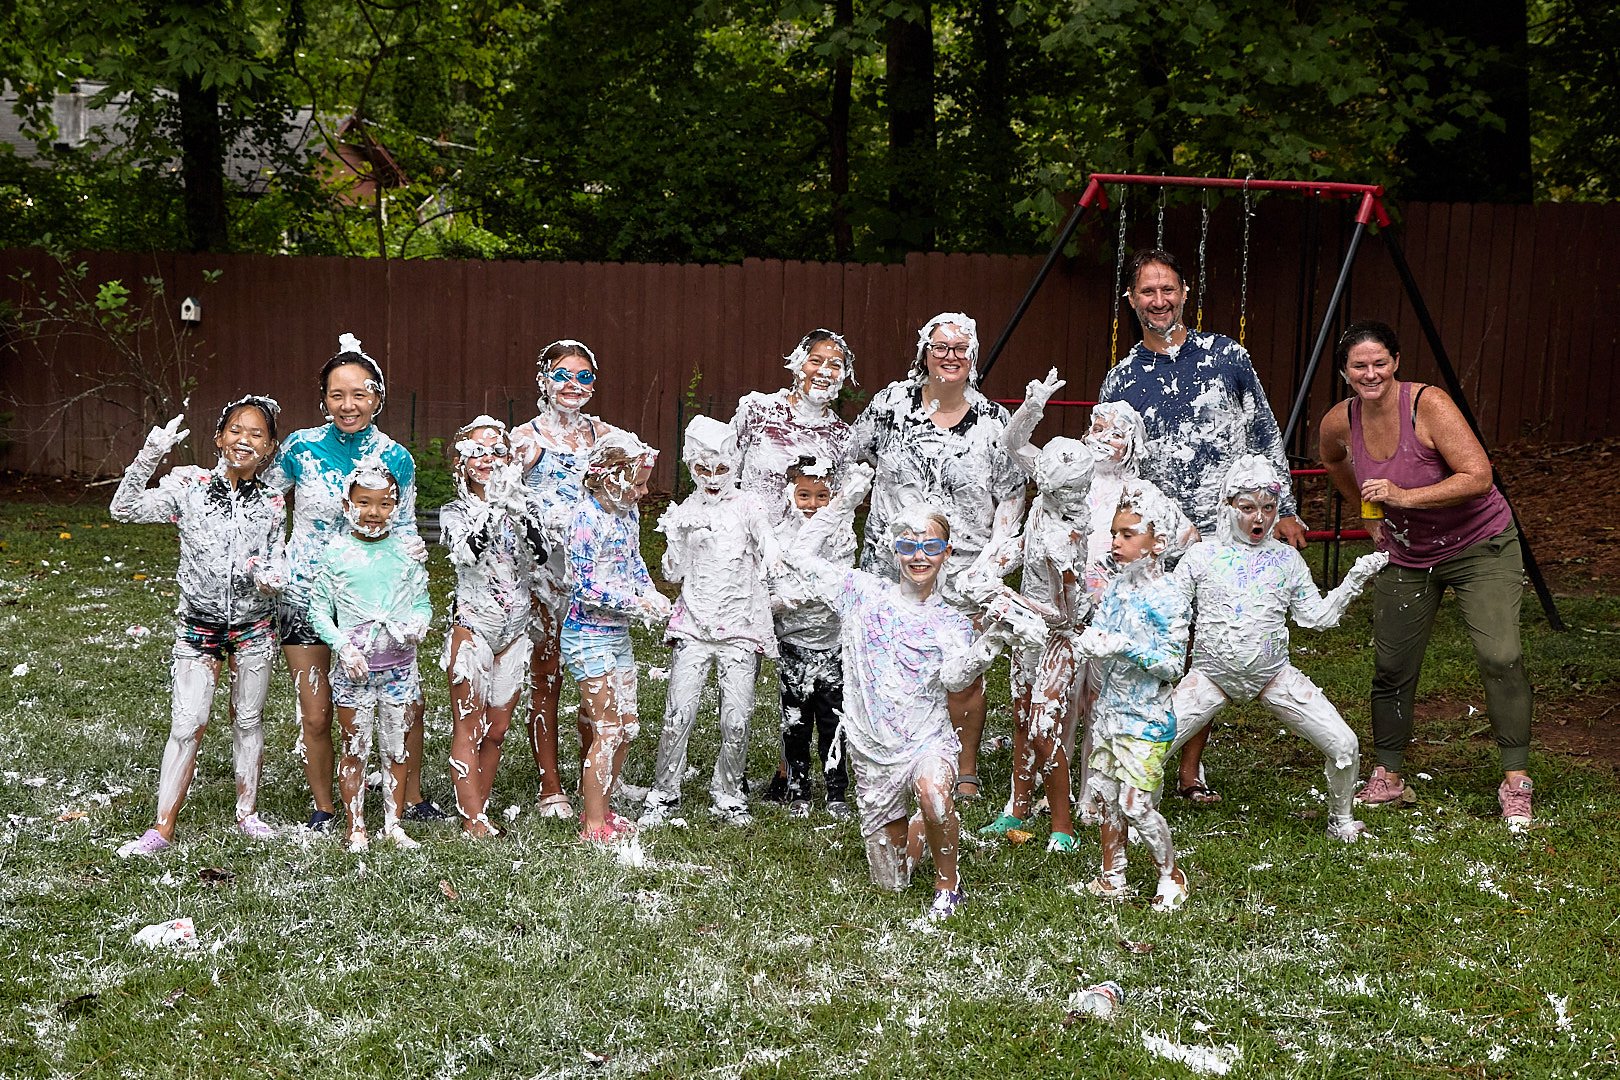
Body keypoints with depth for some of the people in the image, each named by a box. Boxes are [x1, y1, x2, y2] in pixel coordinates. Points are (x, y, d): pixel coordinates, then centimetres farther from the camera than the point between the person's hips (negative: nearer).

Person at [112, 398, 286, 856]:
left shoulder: (272, 503, -2)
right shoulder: (190, 488, -7)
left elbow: (276, 562, 7)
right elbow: (125, 509, -14)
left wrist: (271, 578, -17)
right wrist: (149, 457, -25)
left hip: (254, 625, 2)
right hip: (198, 625, -2)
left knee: (249, 721, 13)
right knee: (186, 726, -2)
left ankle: (247, 813, 27)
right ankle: (163, 827, 7)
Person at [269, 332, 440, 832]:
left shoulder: (395, 458, -2)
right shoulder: (301, 447, -6)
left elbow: (403, 527, 8)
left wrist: (414, 547, -12)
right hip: (306, 594, -1)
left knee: (406, 705, -1)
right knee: (315, 714, 5)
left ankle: (413, 799, 21)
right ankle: (323, 809, 24)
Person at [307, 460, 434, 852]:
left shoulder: (405, 552, 3)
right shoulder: (336, 553, -3)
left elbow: (422, 601, 9)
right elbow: (318, 609, -1)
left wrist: (419, 623, -13)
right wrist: (342, 645, -14)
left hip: (399, 664, 2)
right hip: (354, 665, -2)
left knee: (396, 749, 9)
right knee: (355, 749, 5)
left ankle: (393, 824, 20)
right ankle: (356, 829, 14)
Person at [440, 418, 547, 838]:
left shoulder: (522, 510, 6)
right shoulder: (456, 512, -2)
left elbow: (541, 556, -12)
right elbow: (465, 553, -22)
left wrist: (520, 510, -25)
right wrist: (493, 507, -28)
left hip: (514, 631, 4)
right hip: (472, 627, -4)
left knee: (497, 731, 9)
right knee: (468, 728, -3)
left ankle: (478, 812, 19)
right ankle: (472, 819, 1)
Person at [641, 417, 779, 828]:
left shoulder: (746, 509, 4)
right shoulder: (685, 512, 7)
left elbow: (772, 558, 4)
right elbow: (674, 574, 7)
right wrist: (675, 538, -8)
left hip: (740, 628, 0)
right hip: (694, 627, 1)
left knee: (736, 720, -2)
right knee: (678, 714, -7)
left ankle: (728, 796, 17)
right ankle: (664, 794, 9)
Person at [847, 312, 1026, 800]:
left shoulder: (994, 421, 0)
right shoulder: (892, 402, 2)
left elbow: (1011, 495, 3)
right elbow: (854, 459, 15)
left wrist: (994, 554, -6)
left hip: (963, 572, -1)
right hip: (892, 565, 1)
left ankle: (966, 772, 20)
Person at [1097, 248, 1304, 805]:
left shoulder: (1227, 355, 6)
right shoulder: (1120, 381, 5)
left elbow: (1265, 438, 10)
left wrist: (1284, 510, 6)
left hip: (1231, 536, 1)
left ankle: (1191, 770, 18)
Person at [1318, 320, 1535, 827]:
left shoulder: (1429, 404, -22)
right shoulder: (1339, 422, -7)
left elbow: (1479, 477, -28)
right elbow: (1334, 462, 19)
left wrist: (1405, 496, -33)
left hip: (1481, 546, -5)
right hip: (1405, 555, 5)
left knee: (1500, 656, -19)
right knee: (1391, 668, 6)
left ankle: (1516, 782, -8)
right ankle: (1387, 778, 24)